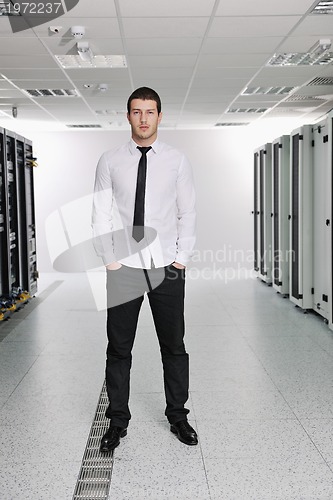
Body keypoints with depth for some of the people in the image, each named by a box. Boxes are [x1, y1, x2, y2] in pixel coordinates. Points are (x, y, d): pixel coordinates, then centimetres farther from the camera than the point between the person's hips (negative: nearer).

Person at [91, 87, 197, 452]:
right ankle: (117, 422, 21)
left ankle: (177, 416, 26)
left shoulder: (177, 161, 4)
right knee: (118, 349, 7)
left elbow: (188, 213, 5)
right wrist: (110, 260, -5)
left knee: (174, 346, 9)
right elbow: (101, 216, 1)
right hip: (123, 268, 0)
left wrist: (182, 257, -3)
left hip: (167, 268, 1)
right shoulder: (110, 161, 3)